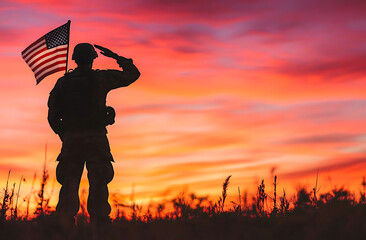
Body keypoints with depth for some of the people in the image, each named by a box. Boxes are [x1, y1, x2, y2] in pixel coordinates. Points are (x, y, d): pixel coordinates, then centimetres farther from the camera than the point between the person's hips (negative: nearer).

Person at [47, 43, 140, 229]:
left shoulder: (63, 83, 7)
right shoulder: (101, 78, -1)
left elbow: (52, 115, 9)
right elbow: (133, 74, 9)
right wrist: (116, 57, 19)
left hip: (71, 139, 2)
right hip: (96, 140, -2)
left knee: (69, 187, 5)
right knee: (98, 186, -1)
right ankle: (99, 223, -6)